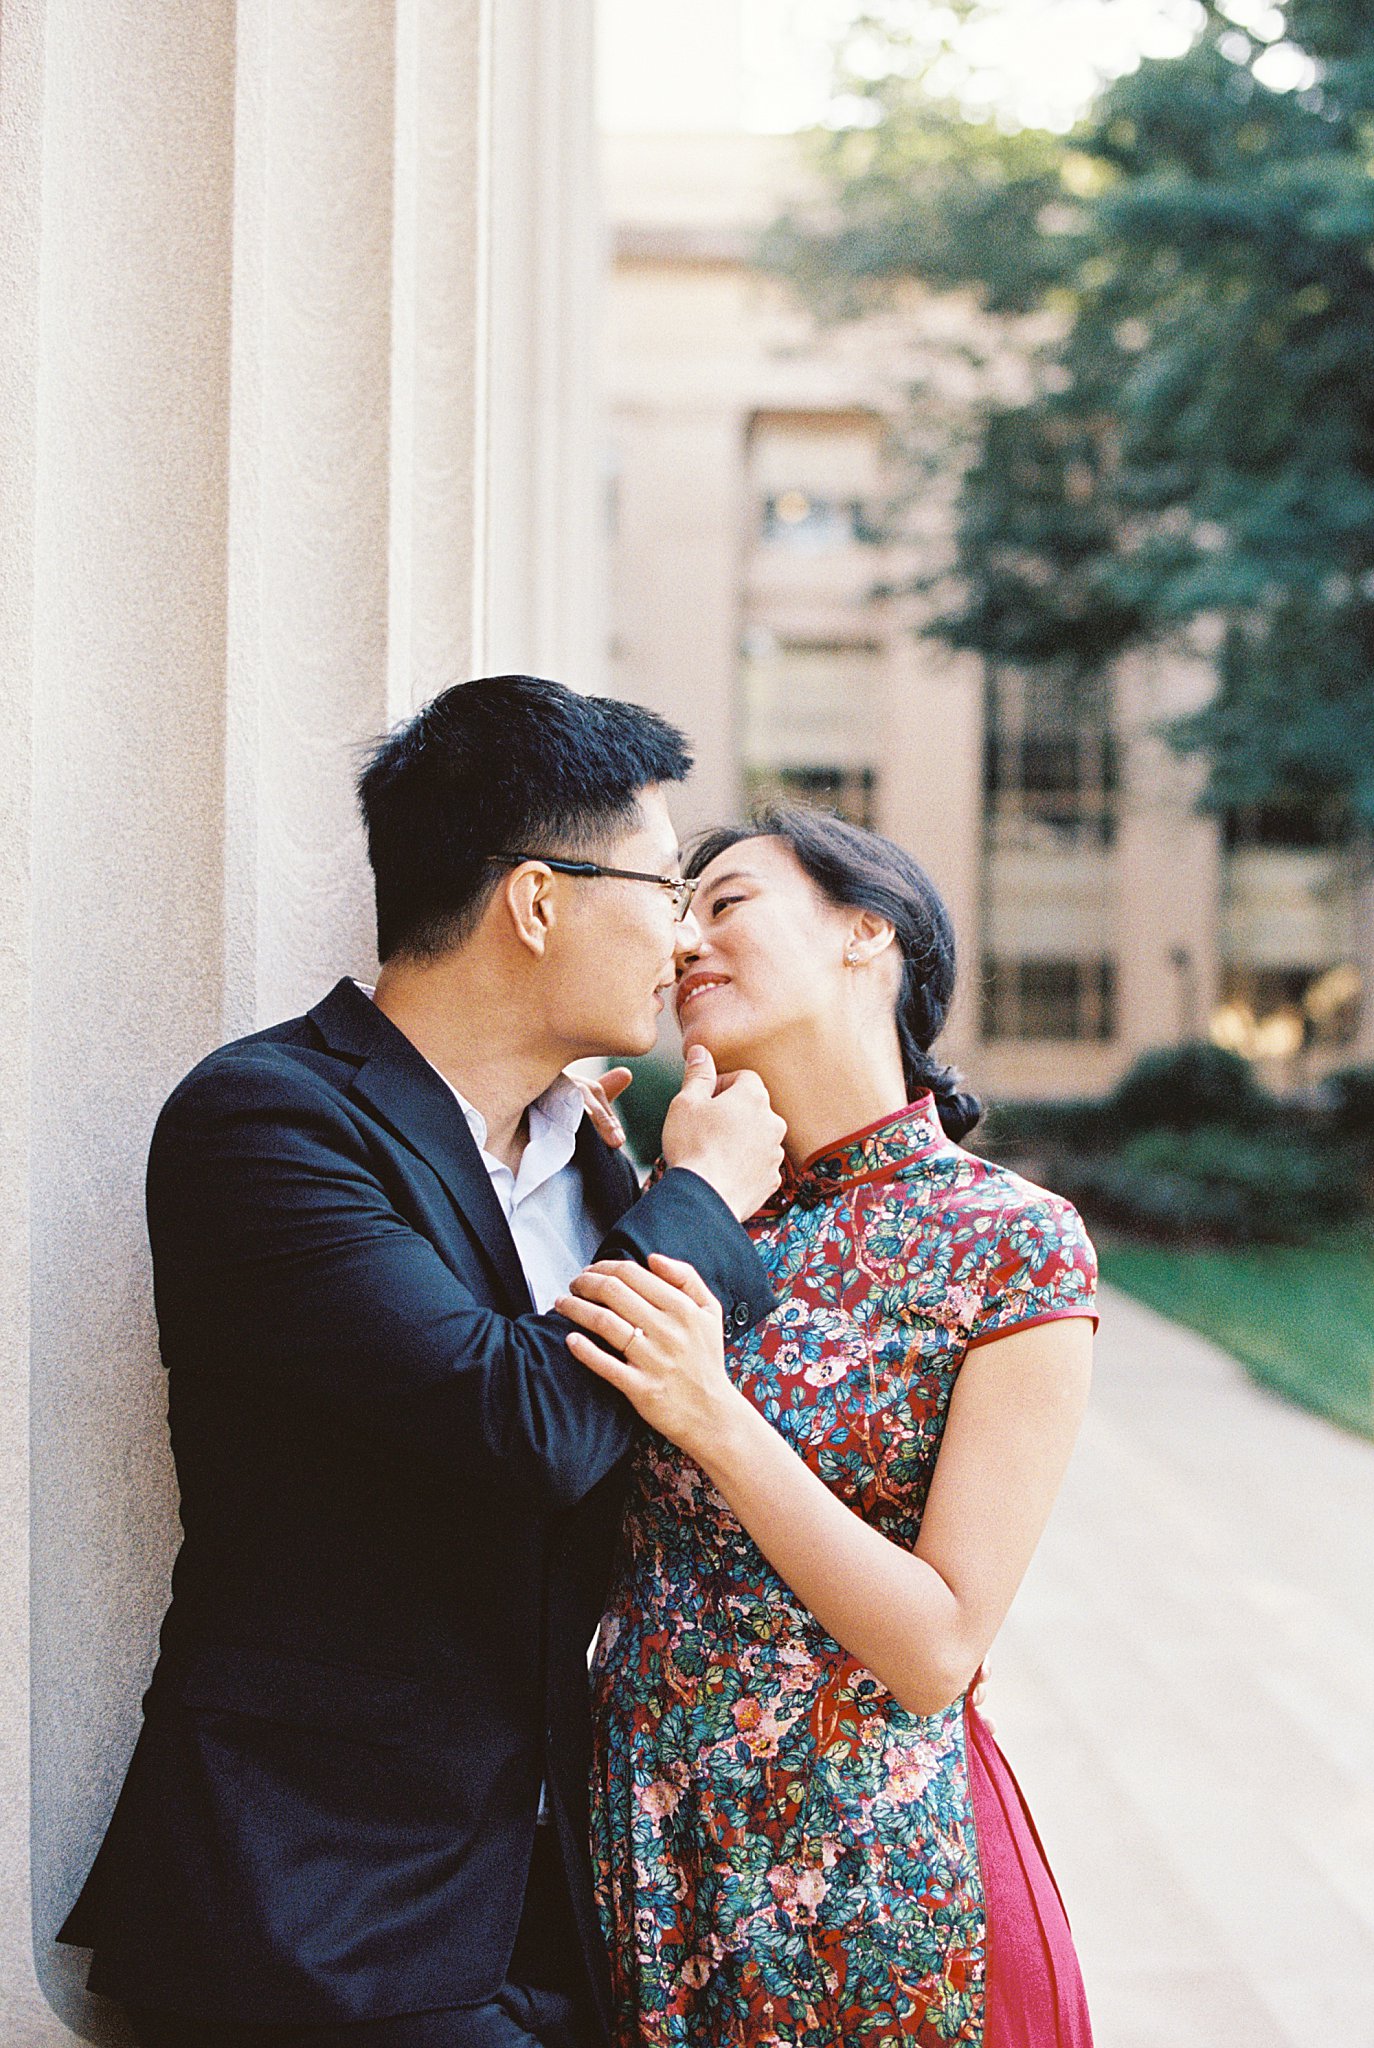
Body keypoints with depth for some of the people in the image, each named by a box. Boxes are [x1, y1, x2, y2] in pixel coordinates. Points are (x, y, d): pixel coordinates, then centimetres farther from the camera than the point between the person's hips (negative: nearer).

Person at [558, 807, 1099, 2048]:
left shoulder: (1011, 1245, -13)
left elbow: (940, 1648, -15)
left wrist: (715, 1419, -24)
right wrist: (613, 1200, 0)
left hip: (865, 1865, -4)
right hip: (647, 1844, 5)